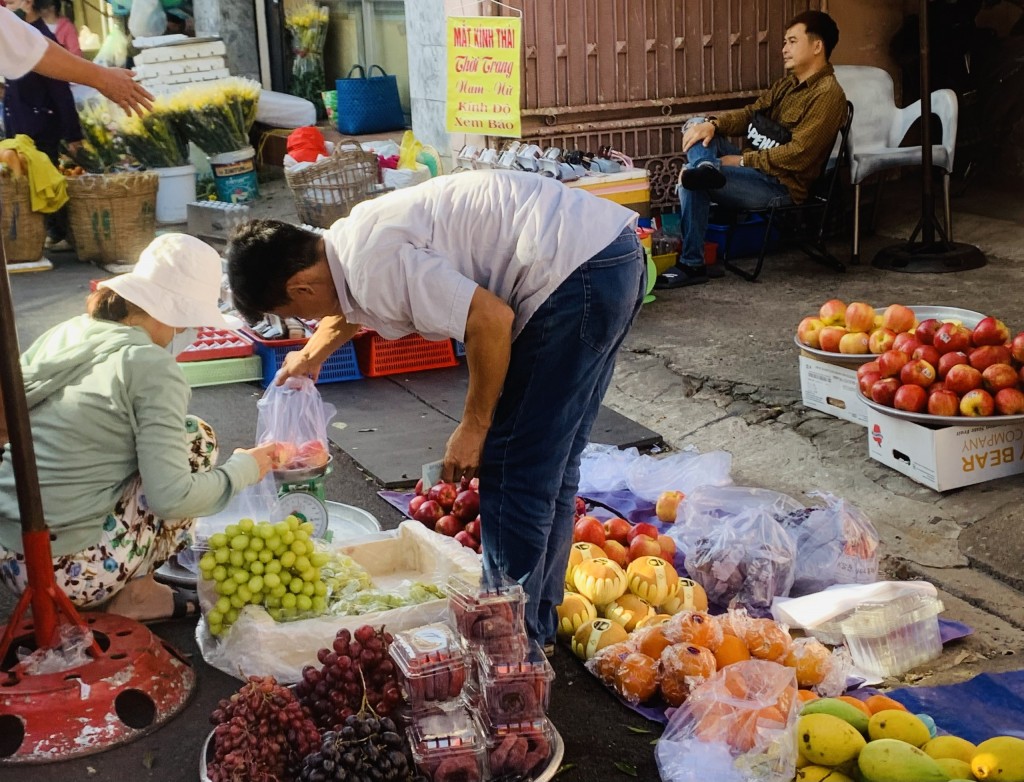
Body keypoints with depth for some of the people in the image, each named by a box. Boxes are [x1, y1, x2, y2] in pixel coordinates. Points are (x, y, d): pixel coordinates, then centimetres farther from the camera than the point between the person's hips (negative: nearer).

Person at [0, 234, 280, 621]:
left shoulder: (63, 334, 6)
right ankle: (137, 592, 6)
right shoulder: (151, 367, -14)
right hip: (72, 574, -7)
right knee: (196, 438, 5)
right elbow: (171, 498, -18)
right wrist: (245, 467, -1)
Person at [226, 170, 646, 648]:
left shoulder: (374, 262, -17)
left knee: (513, 469, -2)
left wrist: (473, 427, -11)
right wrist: (312, 355, 52)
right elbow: (351, 307, 38)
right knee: (550, 464, 19)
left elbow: (491, 319, -22)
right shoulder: (353, 235, 14)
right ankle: (538, 621, 33)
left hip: (577, 274, -10)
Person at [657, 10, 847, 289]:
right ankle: (706, 168, -33)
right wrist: (713, 124, -10)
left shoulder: (828, 94, -14)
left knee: (691, 179, -23)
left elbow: (797, 154, -22)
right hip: (756, 167, 9)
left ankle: (691, 265, -16)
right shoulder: (787, 84, 15)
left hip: (781, 186, -9)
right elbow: (750, 114, 11)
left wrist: (741, 160, -17)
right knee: (696, 126, 0)